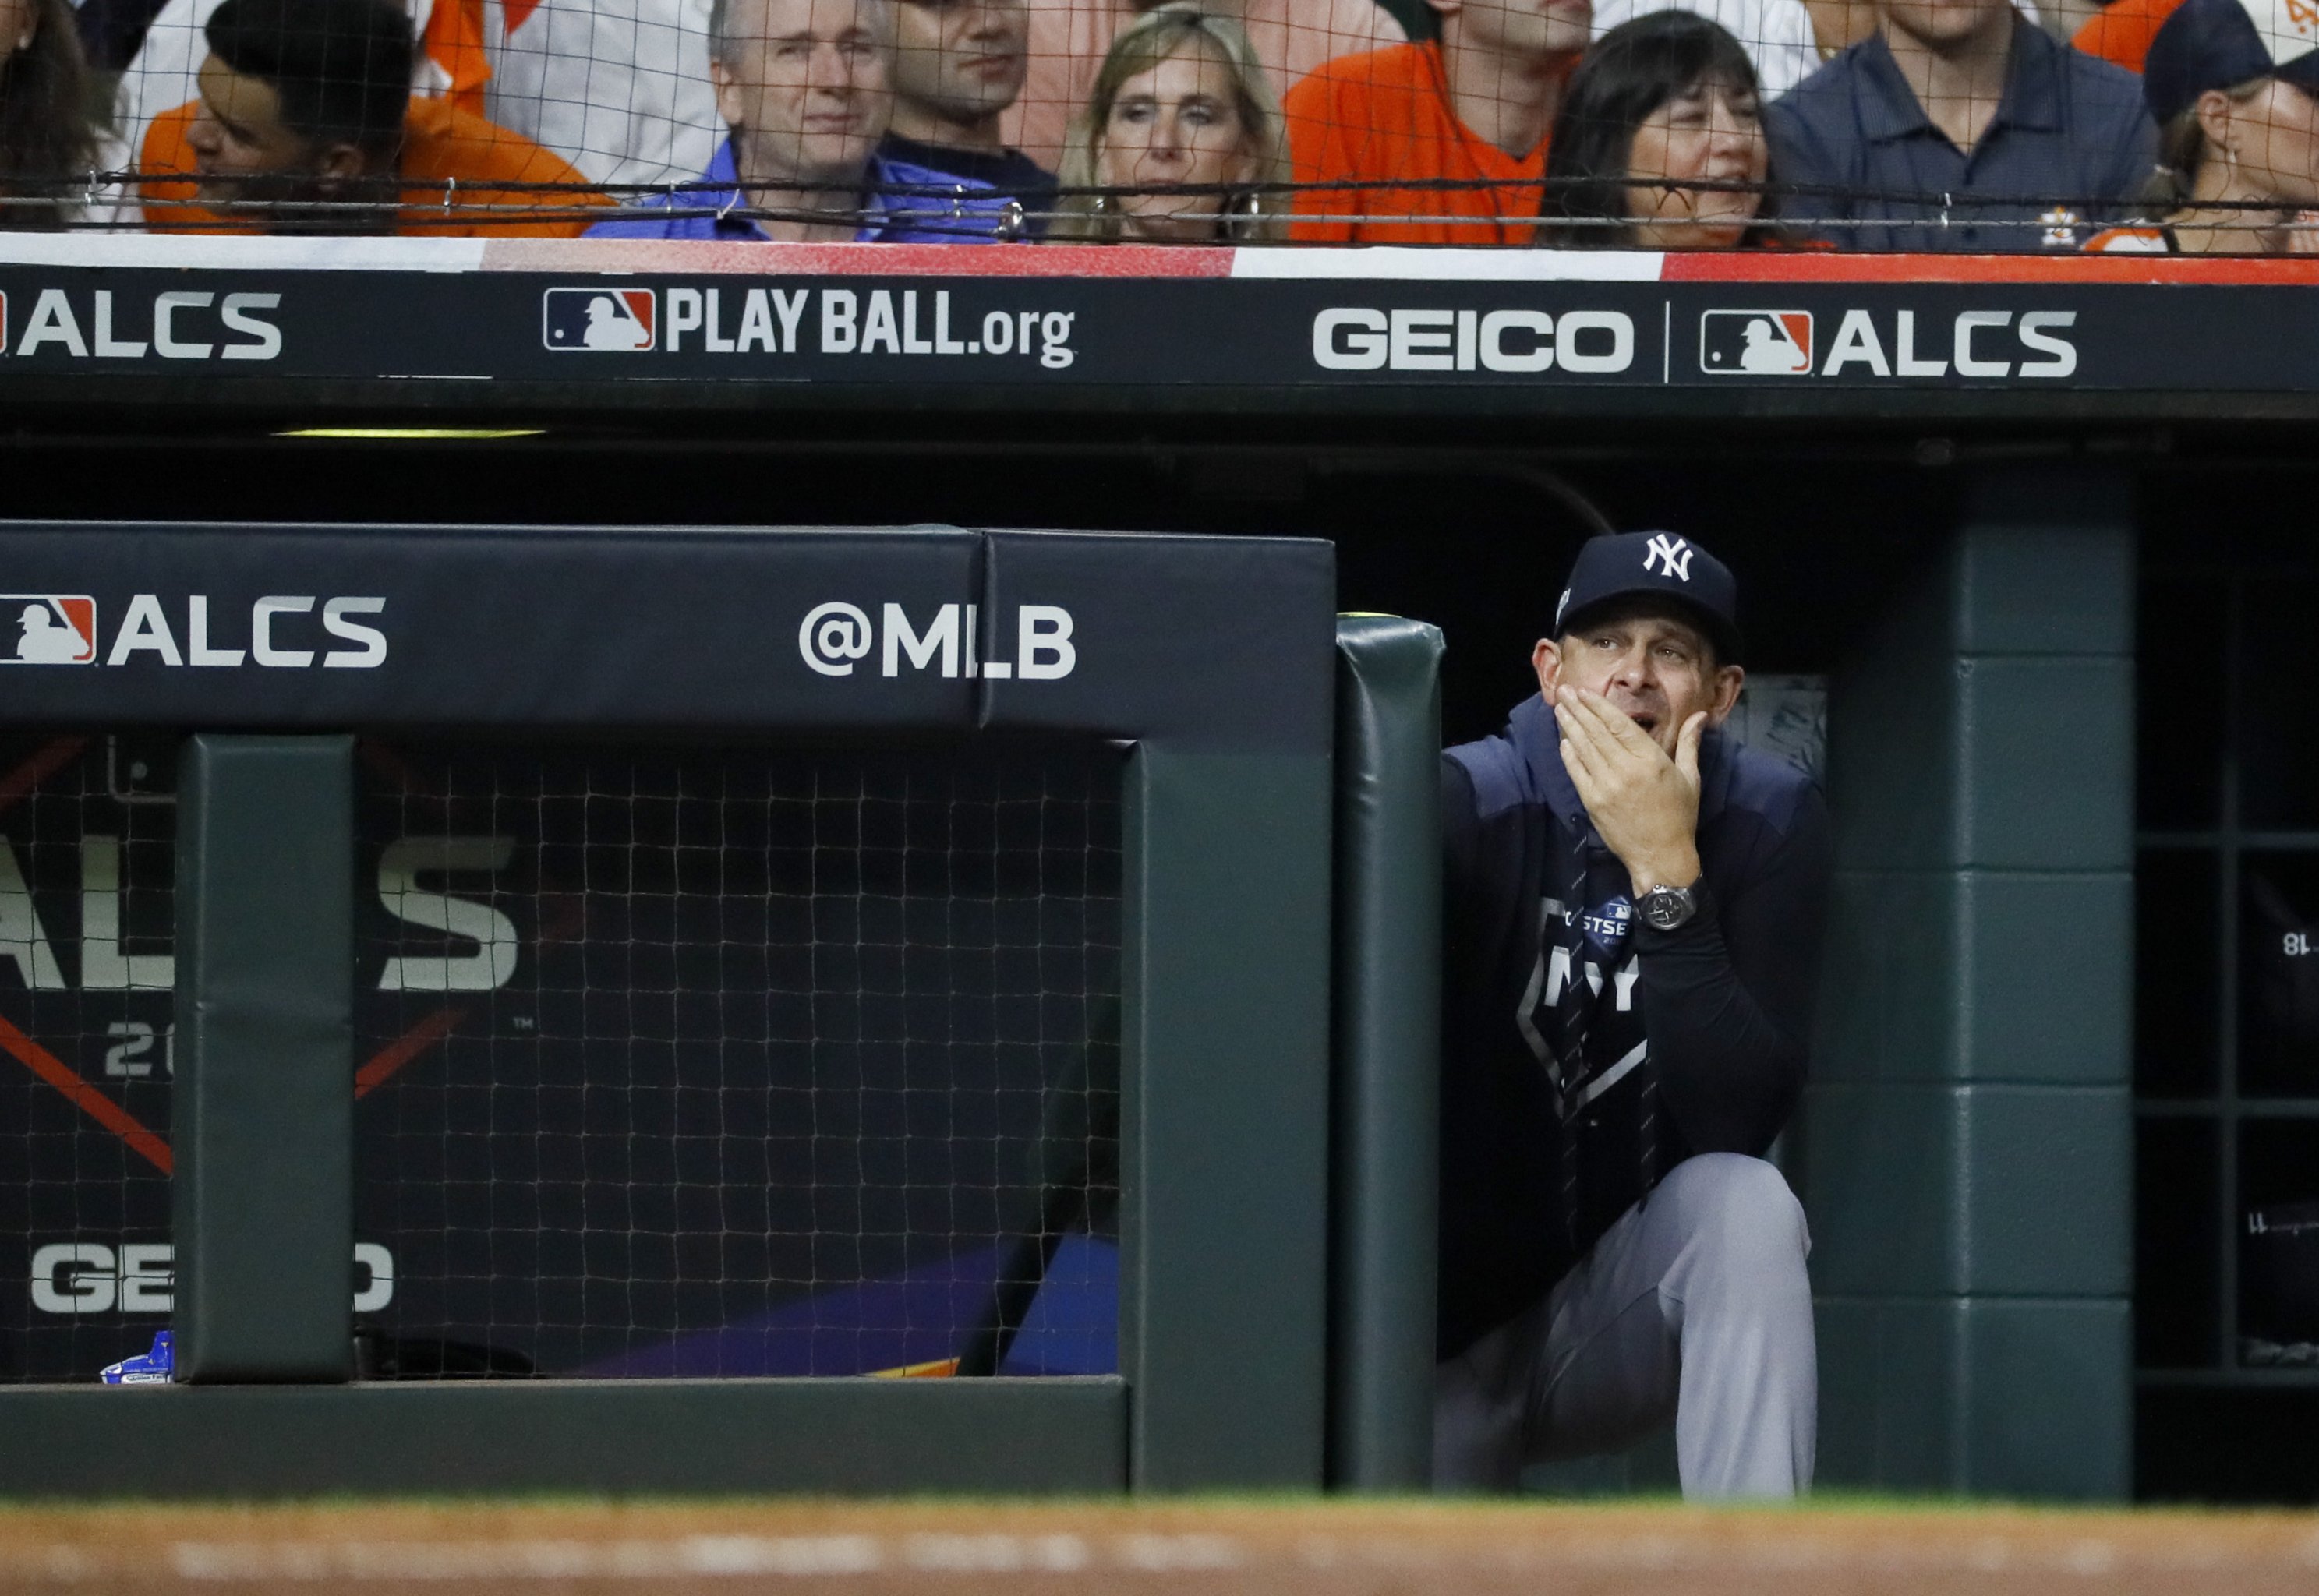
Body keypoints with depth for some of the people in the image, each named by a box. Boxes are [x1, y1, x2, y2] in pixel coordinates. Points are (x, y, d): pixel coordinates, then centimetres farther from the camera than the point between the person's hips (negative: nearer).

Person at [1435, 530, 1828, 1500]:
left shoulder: (1769, 822, -9)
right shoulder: (1468, 804, -14)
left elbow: (1742, 1121, -21)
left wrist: (1666, 873, -29)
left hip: (1624, 1314, 1)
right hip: (1451, 1339, -1)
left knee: (1746, 1203, -30)